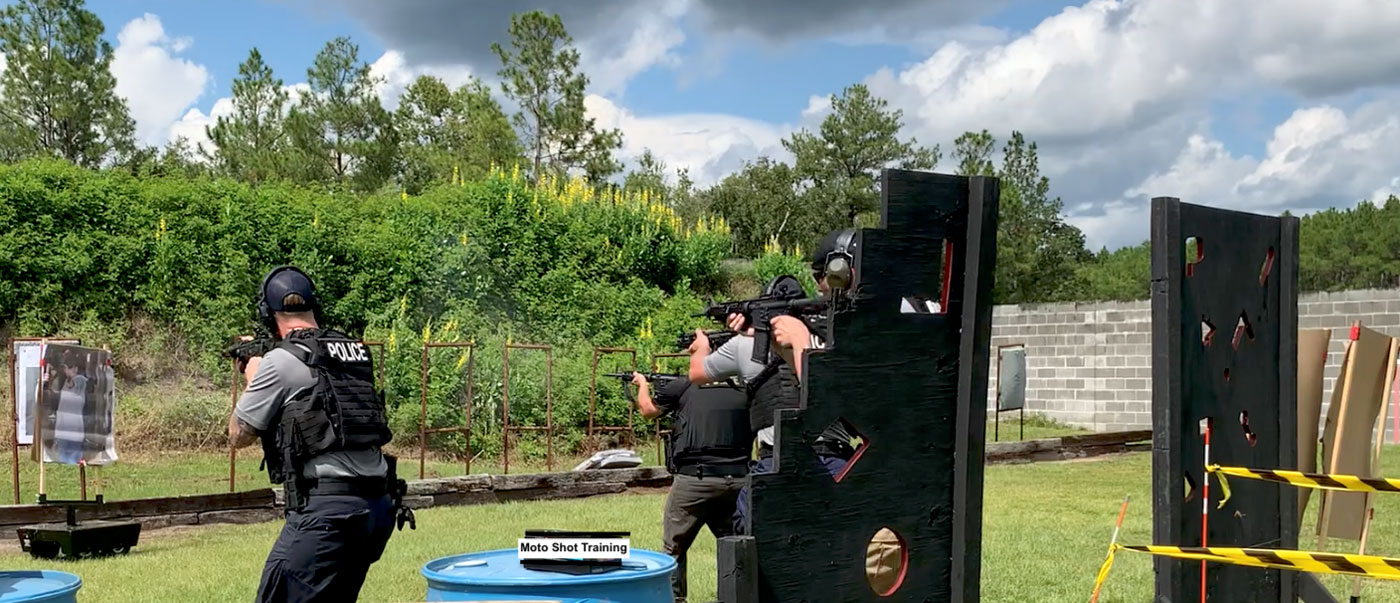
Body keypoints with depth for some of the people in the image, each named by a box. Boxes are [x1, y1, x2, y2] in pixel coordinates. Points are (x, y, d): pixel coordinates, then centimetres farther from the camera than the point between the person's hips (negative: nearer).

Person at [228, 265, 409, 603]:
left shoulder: (280, 361, -7)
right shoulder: (355, 352, 12)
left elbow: (239, 435, 4)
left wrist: (251, 378, 19)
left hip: (326, 510, -7)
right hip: (379, 507, 8)